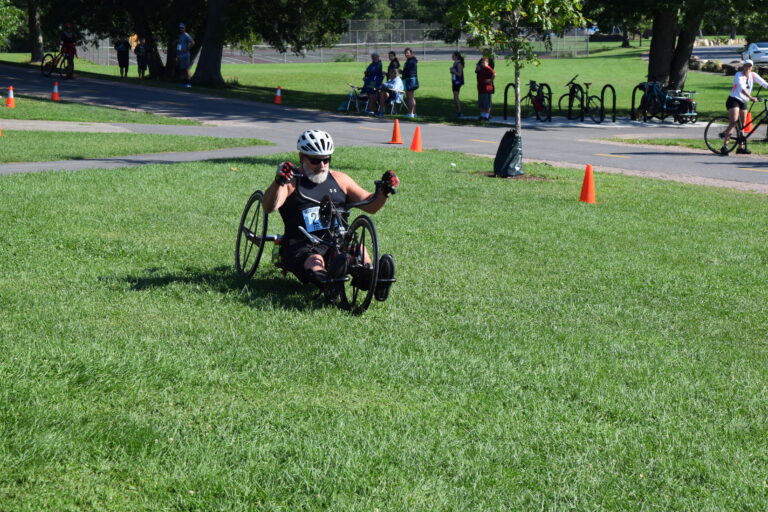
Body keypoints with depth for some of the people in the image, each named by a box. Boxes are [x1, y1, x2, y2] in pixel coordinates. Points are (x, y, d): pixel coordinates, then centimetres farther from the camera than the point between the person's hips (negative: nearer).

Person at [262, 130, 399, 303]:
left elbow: (370, 206, 20)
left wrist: (383, 191, -2)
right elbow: (269, 207, -14)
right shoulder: (291, 182, 5)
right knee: (315, 263, -38)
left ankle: (369, 279, -59)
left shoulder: (338, 179, 19)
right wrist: (279, 182, -33)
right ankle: (326, 284, -71)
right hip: (302, 246, -4)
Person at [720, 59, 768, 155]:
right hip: (734, 100, -6)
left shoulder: (753, 75, 2)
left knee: (742, 124, 8)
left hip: (743, 102, 7)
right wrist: (751, 97, -41)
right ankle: (724, 146, -21)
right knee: (733, 122, -20)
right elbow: (742, 88, -30)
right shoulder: (738, 75, -15)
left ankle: (741, 147, 16)